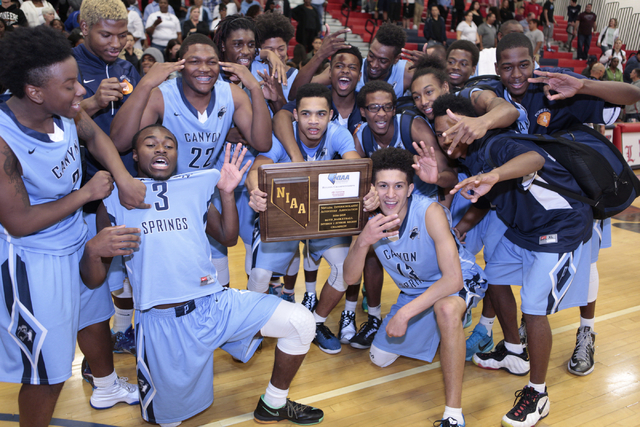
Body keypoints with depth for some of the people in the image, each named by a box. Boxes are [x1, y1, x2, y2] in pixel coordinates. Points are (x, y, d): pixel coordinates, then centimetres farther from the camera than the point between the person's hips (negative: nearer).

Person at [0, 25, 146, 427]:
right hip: (34, 263, -7)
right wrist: (87, 192, -19)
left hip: (78, 240, 7)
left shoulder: (64, 108, -14)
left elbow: (94, 134, 7)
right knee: (47, 372, 9)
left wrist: (123, 177, -9)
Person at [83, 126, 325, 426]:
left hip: (216, 304, 3)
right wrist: (92, 250, -21)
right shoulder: (116, 198, 1)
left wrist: (227, 193, 2)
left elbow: (227, 237, 16)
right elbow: (94, 280, 2)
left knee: (301, 322, -7)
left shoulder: (195, 187, 11)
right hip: (161, 323, -2)